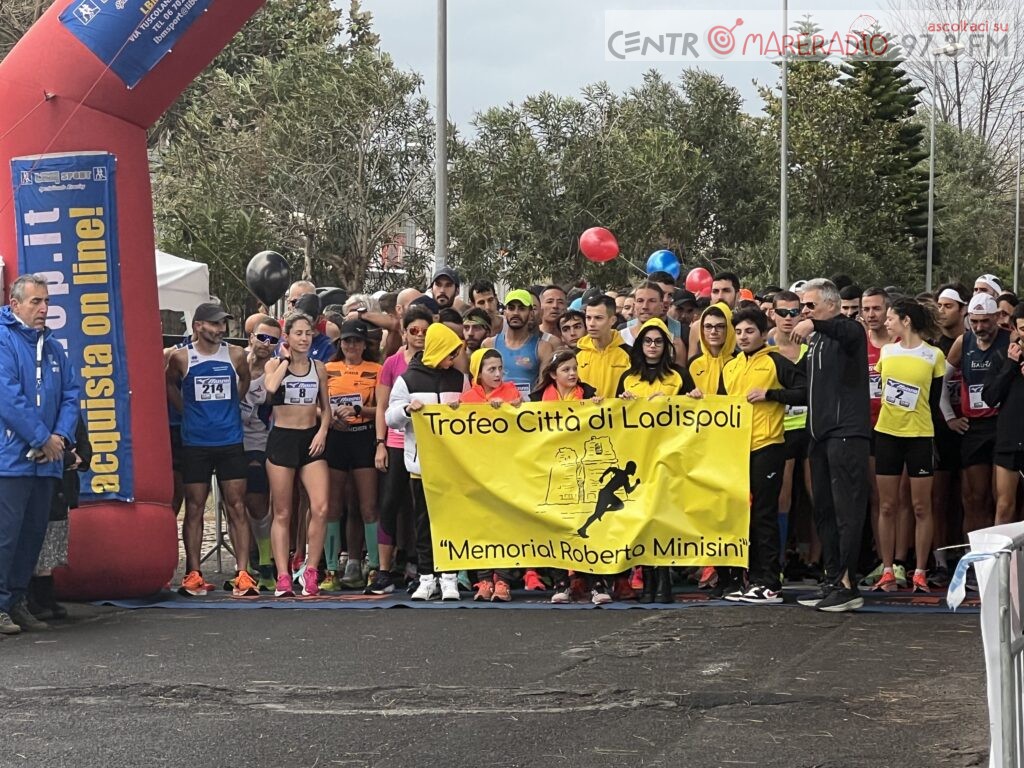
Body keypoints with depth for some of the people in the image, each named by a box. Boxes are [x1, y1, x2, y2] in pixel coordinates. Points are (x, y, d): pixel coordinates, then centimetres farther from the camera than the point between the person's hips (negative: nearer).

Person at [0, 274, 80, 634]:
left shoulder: (52, 347, 15)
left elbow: (71, 394, 12)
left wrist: (60, 436, -5)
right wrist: (43, 439, -14)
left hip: (46, 459, 8)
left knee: (33, 533, 11)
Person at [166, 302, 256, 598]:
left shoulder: (235, 355, 1)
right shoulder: (181, 358, -4)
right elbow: (170, 385, 15)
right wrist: (188, 411, 9)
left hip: (231, 441, 1)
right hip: (195, 443, -1)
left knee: (237, 507, -2)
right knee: (194, 509, 3)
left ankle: (243, 574, -3)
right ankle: (193, 574, 10)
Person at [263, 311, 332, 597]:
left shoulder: (319, 368, 10)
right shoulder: (274, 364, 1)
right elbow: (270, 387, -22)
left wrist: (322, 431, -3)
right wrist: (286, 359, -8)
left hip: (311, 440, 2)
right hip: (282, 438, -2)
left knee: (320, 508, -13)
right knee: (282, 513, 1)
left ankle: (310, 571, -2)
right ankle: (283, 577, 3)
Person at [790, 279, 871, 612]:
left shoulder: (849, 329, -6)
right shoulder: (816, 341, 20)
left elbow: (849, 333, -32)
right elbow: (802, 383, 26)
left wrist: (813, 324, -43)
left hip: (846, 433, -9)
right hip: (821, 434, 9)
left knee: (847, 511, -9)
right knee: (824, 511, 11)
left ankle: (848, 586, -9)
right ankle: (832, 581, 16)